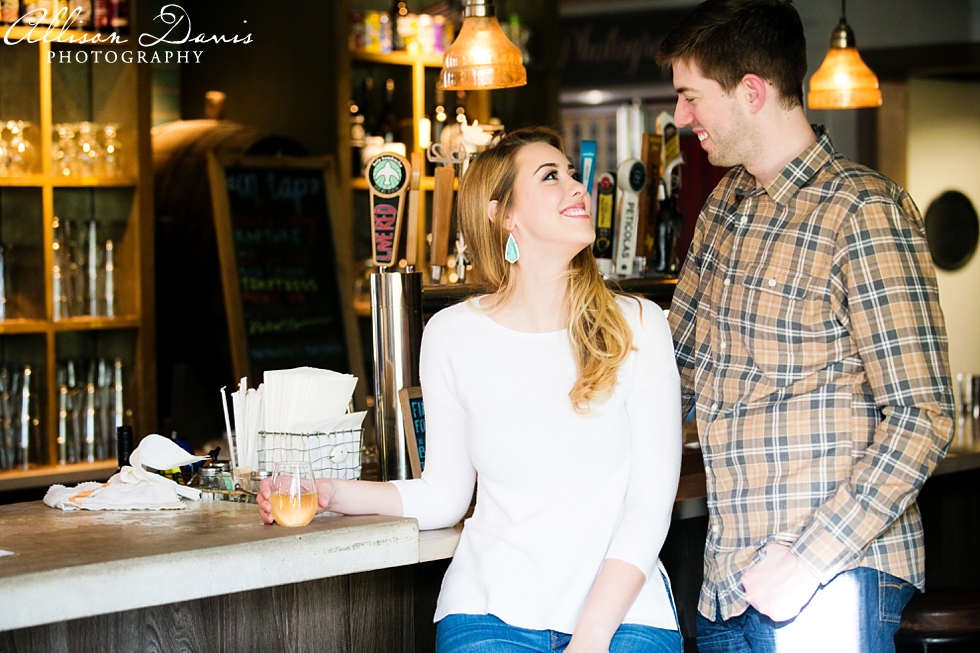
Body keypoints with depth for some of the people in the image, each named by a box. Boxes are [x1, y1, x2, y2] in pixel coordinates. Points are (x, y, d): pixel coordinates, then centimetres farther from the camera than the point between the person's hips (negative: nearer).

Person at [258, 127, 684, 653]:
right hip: (492, 607, 0)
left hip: (624, 608, 0)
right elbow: (444, 495, 11)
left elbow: (650, 503, -3)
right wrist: (331, 493, -2)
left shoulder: (637, 327, 1)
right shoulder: (453, 336, 4)